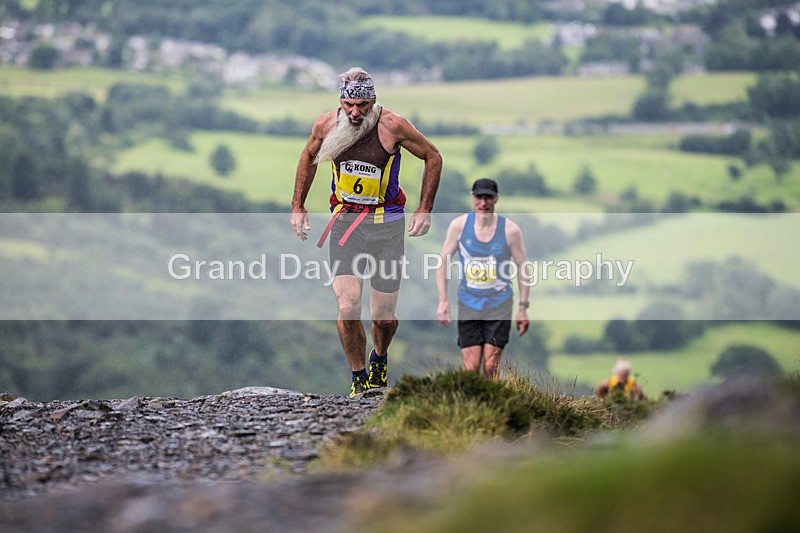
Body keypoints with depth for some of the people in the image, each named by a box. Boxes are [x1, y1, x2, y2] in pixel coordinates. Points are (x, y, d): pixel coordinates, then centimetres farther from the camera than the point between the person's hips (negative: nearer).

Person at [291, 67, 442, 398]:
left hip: (386, 223, -1)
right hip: (345, 222, 1)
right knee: (347, 309, -14)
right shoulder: (326, 126, -6)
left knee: (383, 316, 3)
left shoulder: (393, 126, -14)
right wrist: (298, 206, 15)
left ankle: (379, 358, 37)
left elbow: (433, 157, 0)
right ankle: (358, 378, 6)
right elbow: (309, 155, 17)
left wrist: (424, 210, -3)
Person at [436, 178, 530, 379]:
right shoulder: (459, 225, -2)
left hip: (499, 305, -1)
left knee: (490, 367, -8)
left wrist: (523, 308, 0)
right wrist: (443, 301, -1)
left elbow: (522, 269, 2)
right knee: (470, 368, -6)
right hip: (468, 305, 1)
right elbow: (443, 262, 5)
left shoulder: (510, 230, -5)